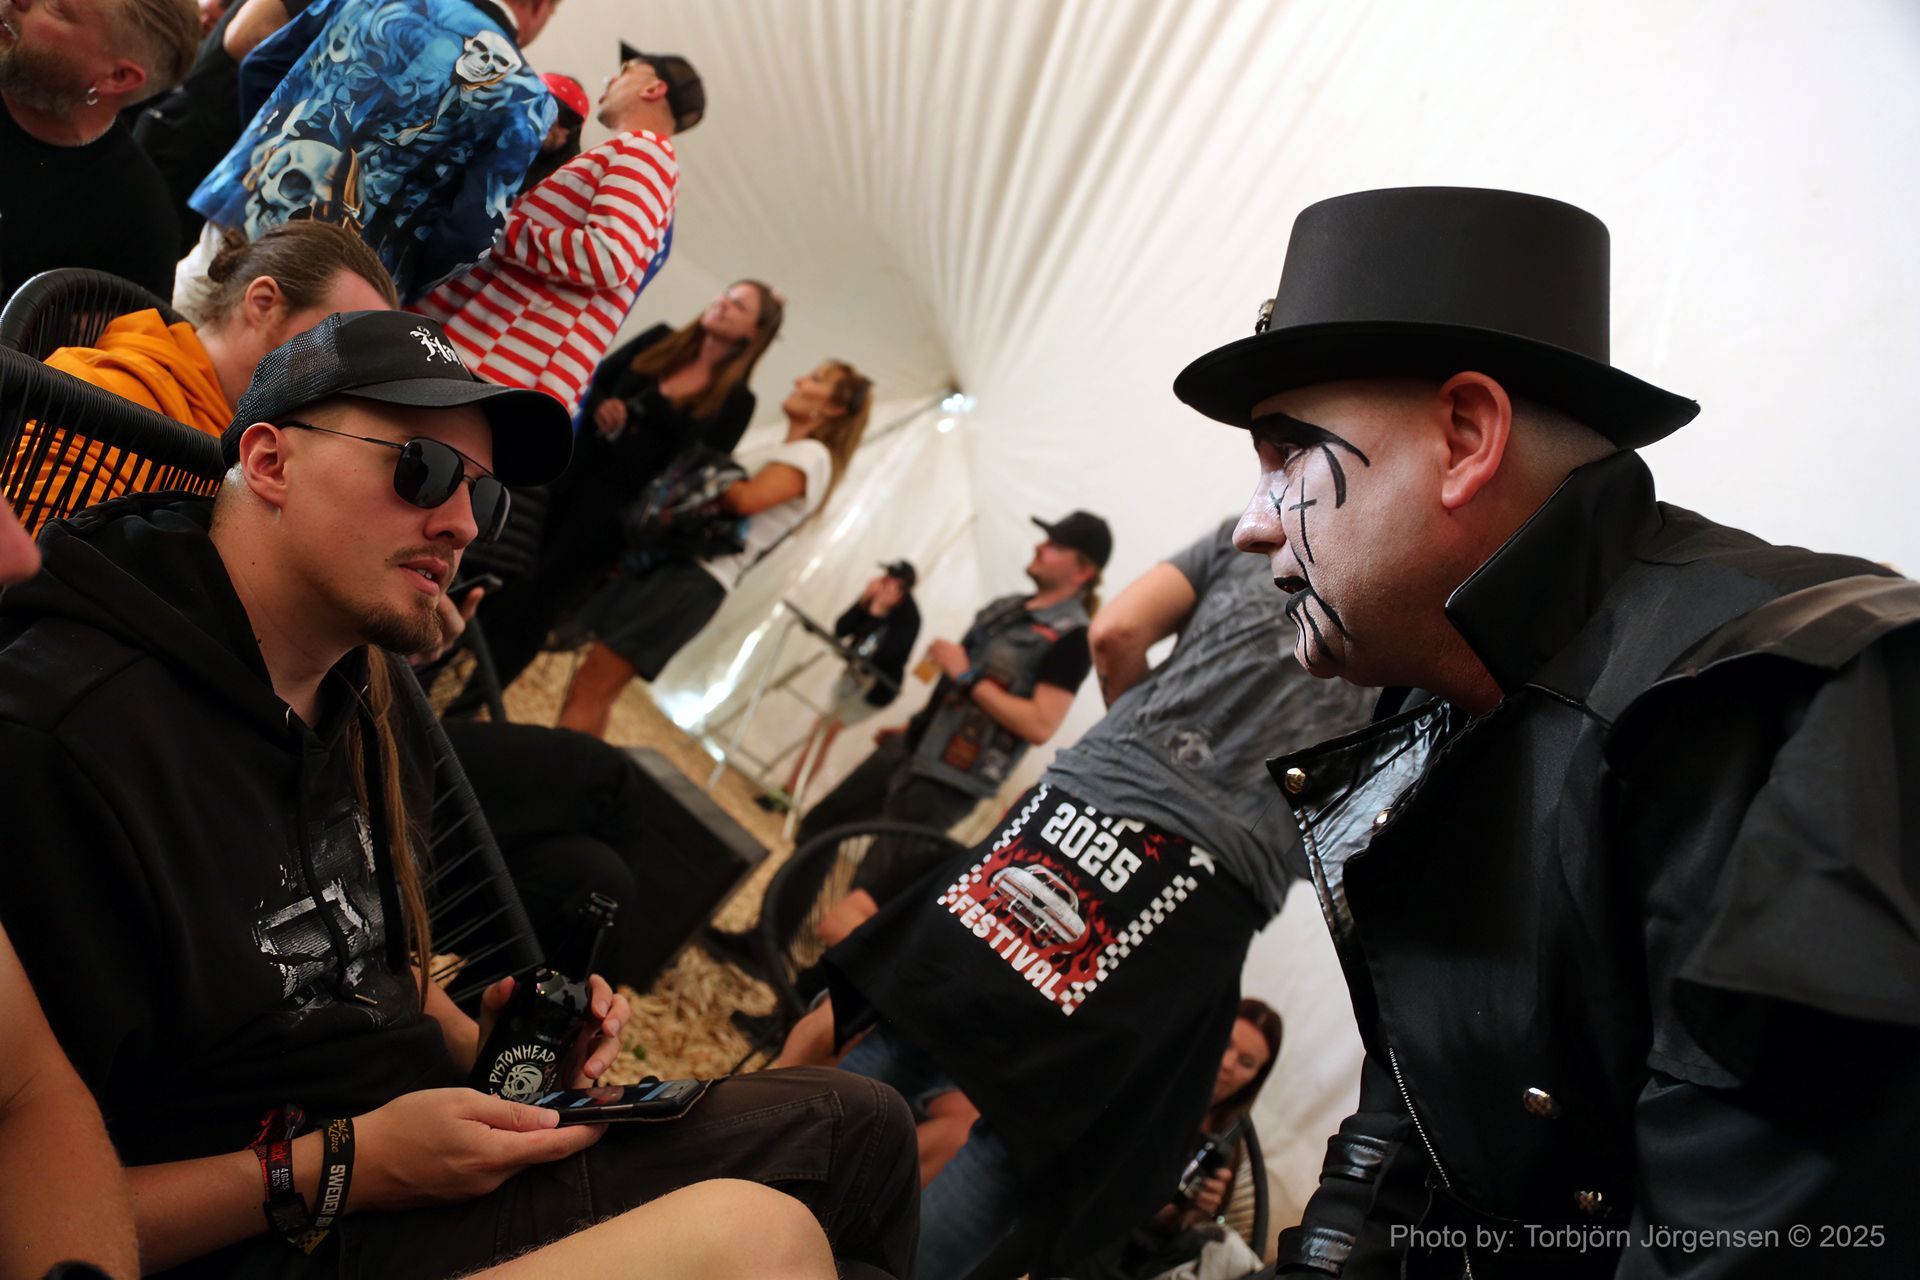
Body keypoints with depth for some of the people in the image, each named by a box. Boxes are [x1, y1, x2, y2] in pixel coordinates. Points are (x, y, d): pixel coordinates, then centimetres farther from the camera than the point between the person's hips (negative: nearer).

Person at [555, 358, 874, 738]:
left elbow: (745, 499, -20)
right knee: (588, 683, 7)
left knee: (593, 689, -11)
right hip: (666, 557, 9)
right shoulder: (775, 453, 25)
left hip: (697, 577, -9)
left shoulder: (812, 455, -5)